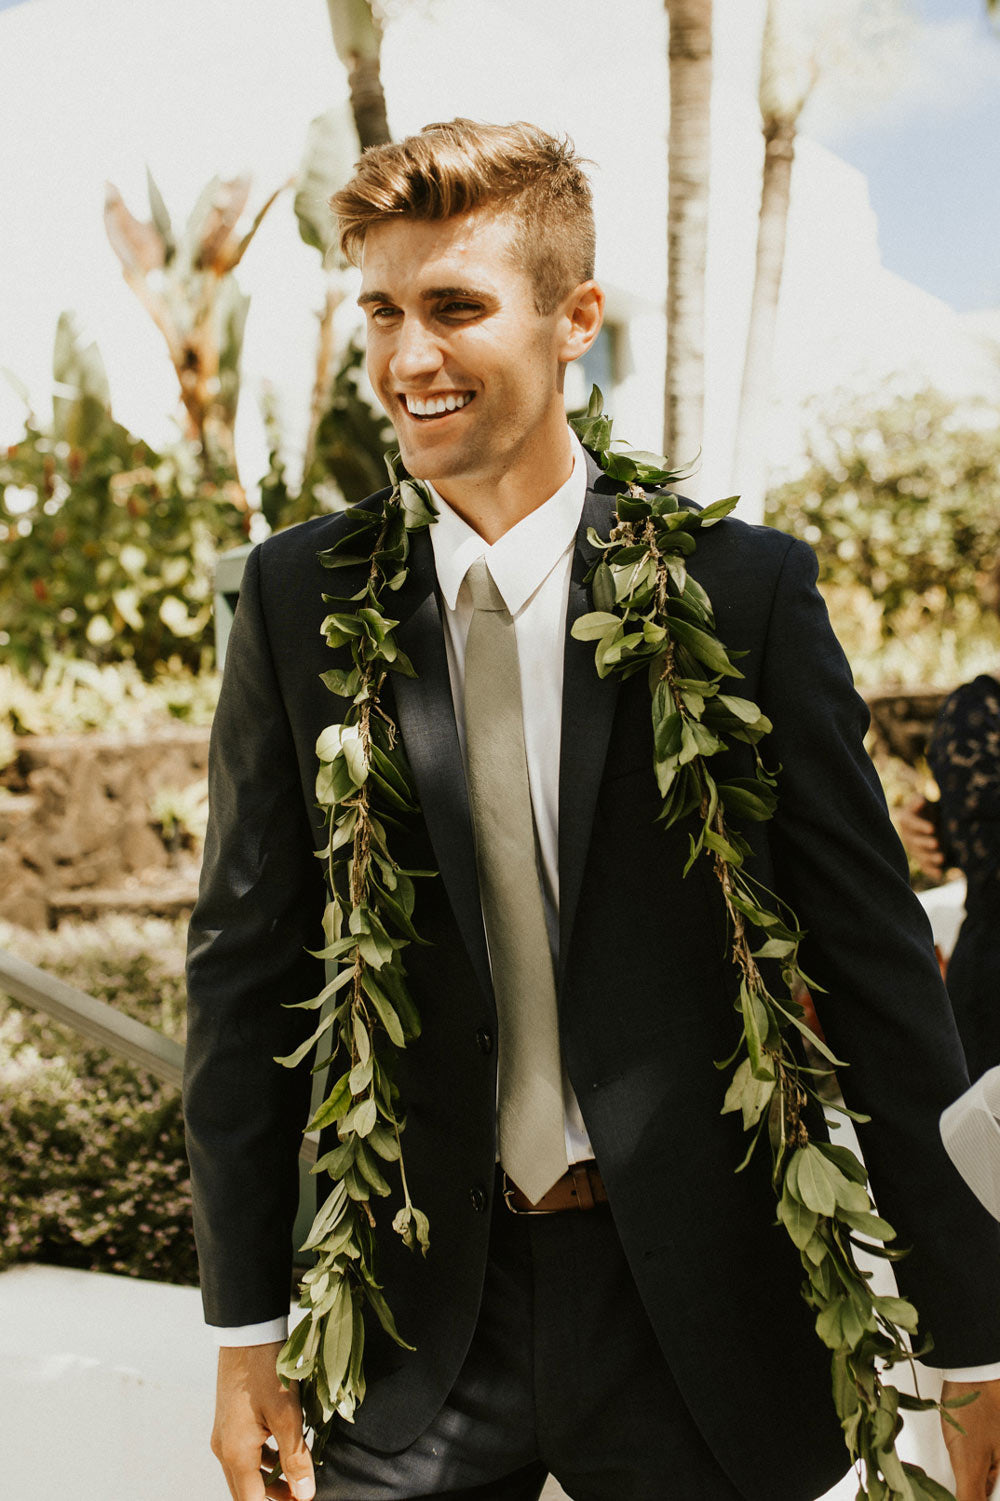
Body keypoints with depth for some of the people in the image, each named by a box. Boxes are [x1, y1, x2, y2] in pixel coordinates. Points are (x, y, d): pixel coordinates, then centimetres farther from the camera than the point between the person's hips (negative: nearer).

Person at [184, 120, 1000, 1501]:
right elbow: (246, 958, 2)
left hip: (695, 1312, -1)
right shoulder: (300, 597, -2)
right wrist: (246, 1326, 3)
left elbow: (871, 950, -4)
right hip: (406, 1323, 1)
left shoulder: (744, 589, -8)